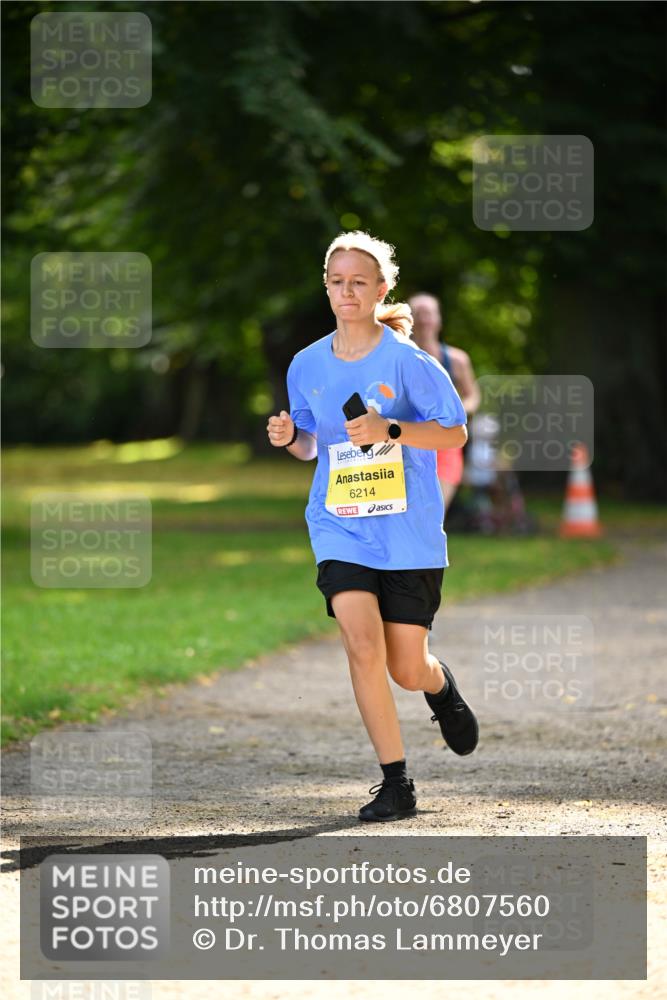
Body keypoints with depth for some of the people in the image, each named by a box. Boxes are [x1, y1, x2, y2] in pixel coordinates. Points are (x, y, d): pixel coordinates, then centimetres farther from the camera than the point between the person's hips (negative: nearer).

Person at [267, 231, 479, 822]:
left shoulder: (405, 359, -8)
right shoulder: (308, 364, 5)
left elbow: (455, 431, -6)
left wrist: (389, 431, -20)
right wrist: (291, 437, -5)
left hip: (409, 529, -2)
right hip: (339, 527, 2)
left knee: (407, 671, 2)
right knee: (362, 644, -19)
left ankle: (441, 686, 42)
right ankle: (396, 783, -10)